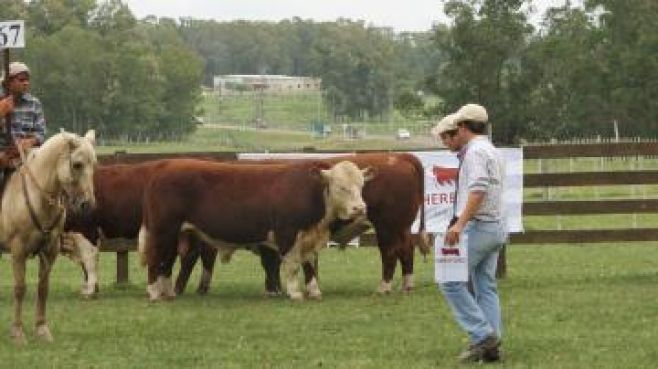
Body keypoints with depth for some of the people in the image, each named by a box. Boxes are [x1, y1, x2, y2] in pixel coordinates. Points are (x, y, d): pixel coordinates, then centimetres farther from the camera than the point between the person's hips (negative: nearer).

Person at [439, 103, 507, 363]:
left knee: (451, 282, -7)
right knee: (486, 287, 8)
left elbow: (479, 190, -25)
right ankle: (491, 346, 3)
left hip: (477, 226, -10)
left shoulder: (475, 151, -12)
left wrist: (460, 224, -30)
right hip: (495, 227, 10)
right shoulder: (493, 152, 19)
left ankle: (482, 335, -13)